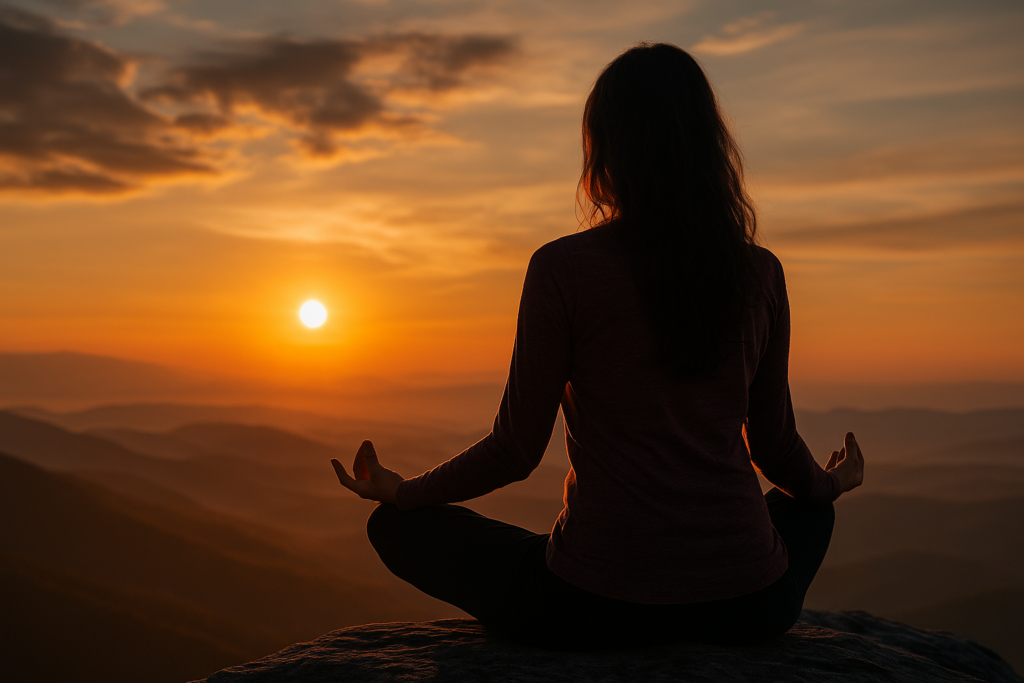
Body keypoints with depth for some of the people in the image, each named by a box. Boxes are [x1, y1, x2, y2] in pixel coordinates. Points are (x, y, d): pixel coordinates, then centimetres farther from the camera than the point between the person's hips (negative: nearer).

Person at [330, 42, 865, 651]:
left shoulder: (563, 268, -11)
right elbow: (776, 445, 10)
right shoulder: (761, 273, 1)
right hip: (747, 605, 5)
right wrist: (831, 484, 34)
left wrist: (402, 491, 13)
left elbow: (517, 451, -5)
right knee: (810, 511, 39)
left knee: (398, 525, 17)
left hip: (600, 606, -4)